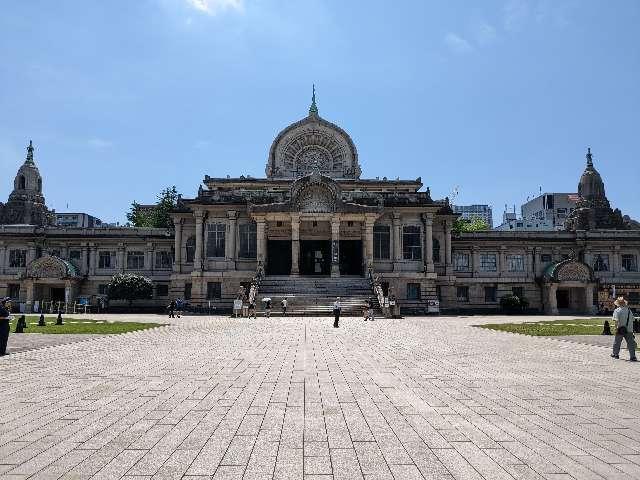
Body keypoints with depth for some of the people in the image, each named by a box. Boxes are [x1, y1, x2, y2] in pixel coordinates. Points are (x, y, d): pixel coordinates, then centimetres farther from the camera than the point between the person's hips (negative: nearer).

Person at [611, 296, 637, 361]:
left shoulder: (617, 310, -8)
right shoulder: (629, 310, 7)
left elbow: (616, 320, -17)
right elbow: (633, 319, 10)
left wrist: (616, 328, -16)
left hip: (620, 329, -3)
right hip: (629, 329, 3)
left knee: (617, 342, 13)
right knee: (631, 343, 4)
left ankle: (615, 354, 24)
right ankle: (632, 357, -2)